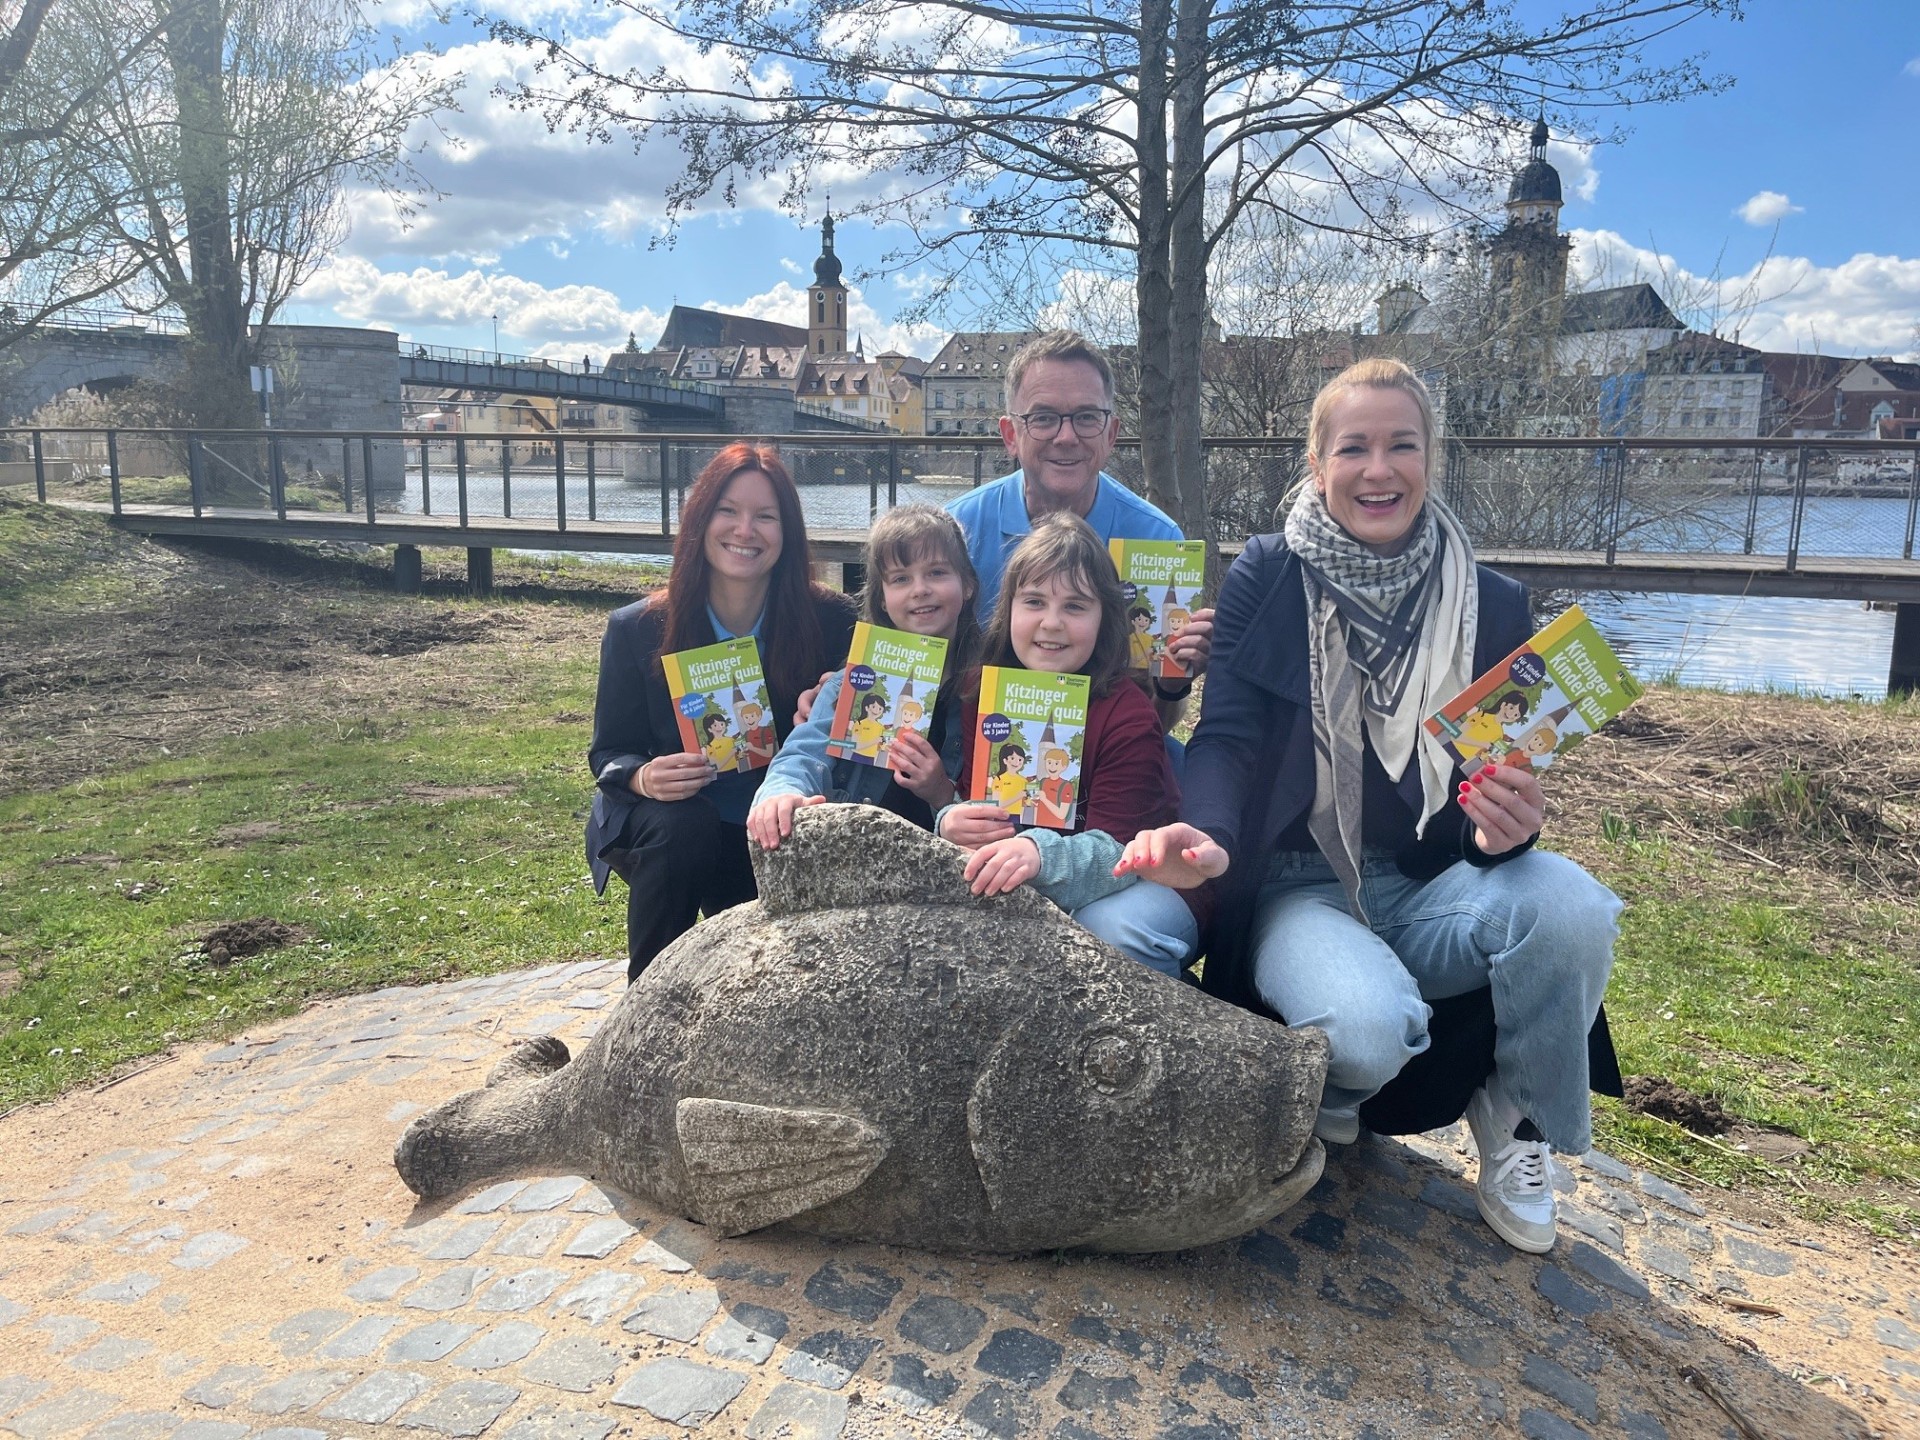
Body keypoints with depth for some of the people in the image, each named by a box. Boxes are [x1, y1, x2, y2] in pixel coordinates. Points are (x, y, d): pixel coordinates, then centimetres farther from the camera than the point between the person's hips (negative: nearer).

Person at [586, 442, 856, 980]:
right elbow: (608, 753, -1)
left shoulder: (829, 621, -11)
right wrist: (644, 778, -25)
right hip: (673, 823, 0)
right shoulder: (636, 630, -9)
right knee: (682, 826, -34)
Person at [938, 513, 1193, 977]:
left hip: (1130, 886, -4)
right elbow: (963, 796, -1)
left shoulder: (1128, 717, -17)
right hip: (1007, 887, 4)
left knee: (1115, 926, -36)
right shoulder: (981, 691, -2)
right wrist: (949, 823, -27)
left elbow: (1117, 848, -25)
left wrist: (1041, 855, -46)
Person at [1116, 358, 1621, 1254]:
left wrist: (1507, 827, -24)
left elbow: (1505, 771, 1)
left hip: (1428, 888, 3)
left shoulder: (1491, 606, 3)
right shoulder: (1266, 579, -3)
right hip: (1297, 887, -2)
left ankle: (1517, 1123, 1)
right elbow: (1227, 735, -11)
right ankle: (1327, 1098, 8)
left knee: (1569, 903, -30)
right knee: (1369, 1028, -35)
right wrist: (1208, 836, -33)